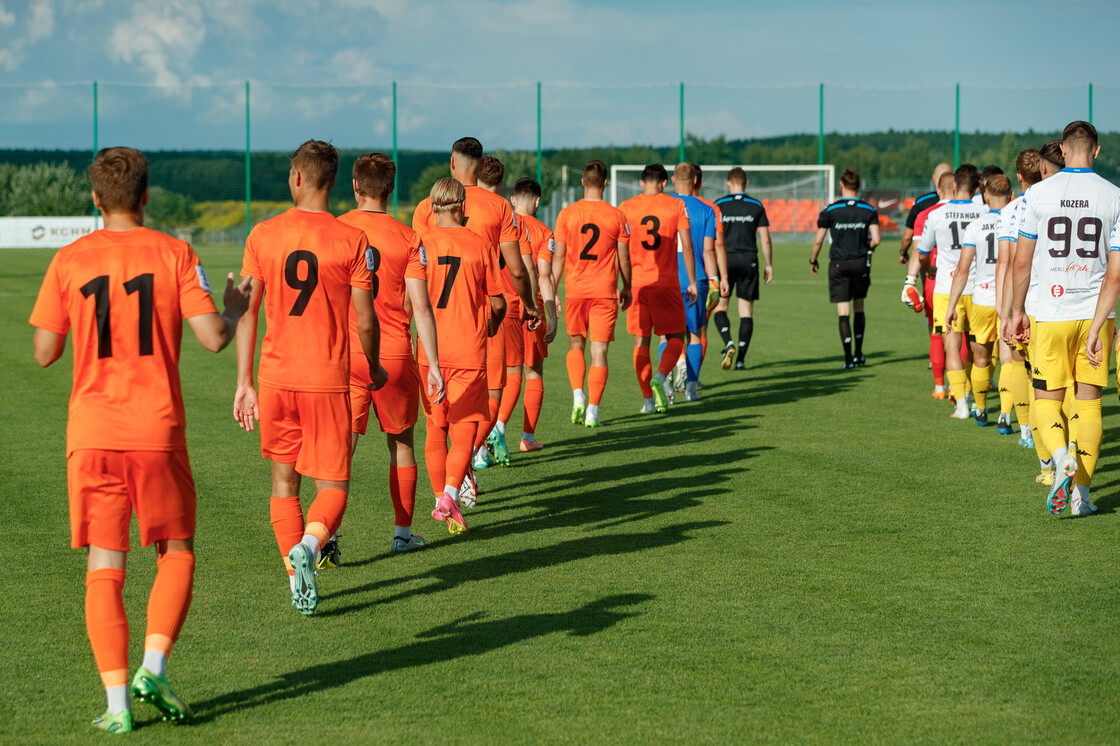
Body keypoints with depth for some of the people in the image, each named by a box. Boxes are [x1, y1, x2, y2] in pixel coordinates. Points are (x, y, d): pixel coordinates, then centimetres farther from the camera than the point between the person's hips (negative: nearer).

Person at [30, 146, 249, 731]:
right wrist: (235, 311, 14)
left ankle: (117, 702, -4)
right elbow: (213, 338, -7)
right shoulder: (174, 254, -2)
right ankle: (152, 668, -2)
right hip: (158, 430, -1)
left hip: (91, 434, 1)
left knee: (104, 568, 3)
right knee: (177, 552, 15)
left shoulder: (69, 261, 2)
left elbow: (44, 353, 4)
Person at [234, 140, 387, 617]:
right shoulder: (352, 241, -6)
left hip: (276, 377, 2)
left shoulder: (262, 236, 1)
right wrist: (375, 369, 14)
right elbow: (365, 320, -5)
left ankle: (298, 584, 9)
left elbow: (247, 312, 2)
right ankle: (308, 545, -26)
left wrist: (244, 383, 8)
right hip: (328, 379, -2)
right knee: (333, 486, 5)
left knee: (284, 481, 15)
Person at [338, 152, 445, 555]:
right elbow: (420, 306, -7)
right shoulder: (407, 238, -3)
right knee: (401, 442, 17)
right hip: (395, 355, 0)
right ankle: (403, 532, 26)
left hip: (346, 354, 0)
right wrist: (434, 366, -4)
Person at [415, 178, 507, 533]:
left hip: (428, 350, 1)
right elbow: (497, 302, 2)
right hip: (469, 350, -1)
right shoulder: (479, 244, -2)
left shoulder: (420, 242, -2)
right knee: (464, 429, 1)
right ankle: (450, 495, -19)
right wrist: (494, 323, 24)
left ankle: (441, 499, 19)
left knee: (435, 429, 14)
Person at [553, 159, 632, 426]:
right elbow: (623, 258, 3)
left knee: (575, 345, 18)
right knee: (599, 350, 3)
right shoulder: (616, 216, -3)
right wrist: (626, 288, 17)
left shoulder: (566, 214, -2)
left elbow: (558, 257, -1)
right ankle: (592, 411, 0)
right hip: (605, 291, -1)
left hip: (575, 290, 1)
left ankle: (578, 394, -2)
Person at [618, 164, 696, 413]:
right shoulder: (676, 206, 0)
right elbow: (686, 246, -4)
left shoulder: (626, 208, 3)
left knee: (641, 341, 7)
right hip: (667, 283, -1)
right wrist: (692, 282, 1)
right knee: (676, 337, 12)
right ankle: (661, 376, -14)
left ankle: (648, 399, 4)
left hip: (636, 283, 1)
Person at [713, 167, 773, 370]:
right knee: (746, 310, 5)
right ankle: (740, 359, 1)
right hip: (749, 261, 1)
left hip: (725, 259, -1)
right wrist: (768, 265, 12)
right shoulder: (756, 206, 4)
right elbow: (765, 239, 3)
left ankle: (728, 344, -16)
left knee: (720, 306, 9)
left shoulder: (719, 205, 0)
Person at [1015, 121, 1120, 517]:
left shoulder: (1037, 195, -3)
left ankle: (1062, 458, -20)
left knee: (1047, 400, 8)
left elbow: (1021, 262, 0)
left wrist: (1017, 310, 12)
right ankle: (1082, 492, 6)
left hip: (1051, 315, -1)